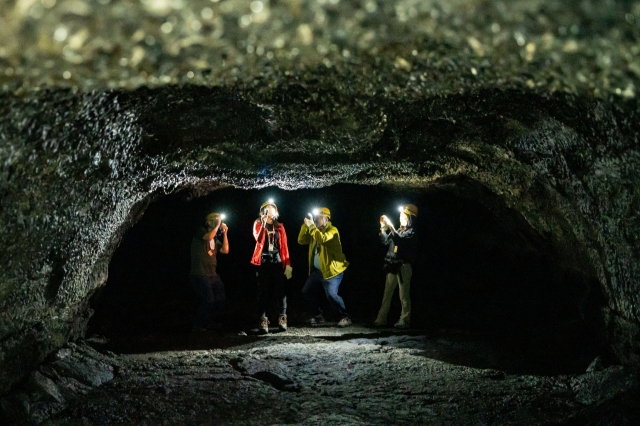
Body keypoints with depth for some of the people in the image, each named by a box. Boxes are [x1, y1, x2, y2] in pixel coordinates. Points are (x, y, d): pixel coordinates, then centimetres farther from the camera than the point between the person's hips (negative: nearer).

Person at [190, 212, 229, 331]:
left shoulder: (216, 239, 18)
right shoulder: (201, 232, -3)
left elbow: (225, 250, 6)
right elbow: (209, 237, -24)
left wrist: (224, 233, 3)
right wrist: (217, 225, -12)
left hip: (213, 274, 8)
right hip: (200, 274, -8)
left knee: (220, 299, 8)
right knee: (209, 300, -17)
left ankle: (207, 321, 26)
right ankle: (198, 325, -1)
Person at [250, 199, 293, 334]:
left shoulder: (279, 227, 12)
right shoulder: (258, 224, 5)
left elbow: (284, 246, 8)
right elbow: (259, 240, -14)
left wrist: (287, 263, 1)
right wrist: (264, 224, -18)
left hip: (277, 261, 2)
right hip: (263, 261, -2)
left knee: (280, 290, -1)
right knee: (263, 291, -3)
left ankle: (282, 319, 3)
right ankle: (263, 320, -4)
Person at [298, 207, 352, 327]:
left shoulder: (332, 230, -12)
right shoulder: (315, 231, 13)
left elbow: (322, 239, -31)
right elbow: (301, 240, 8)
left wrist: (311, 226, -23)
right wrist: (306, 225, -3)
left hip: (332, 270, -9)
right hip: (317, 270, 9)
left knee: (331, 294, -22)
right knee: (306, 291, 10)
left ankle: (345, 317, -8)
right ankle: (318, 316, 23)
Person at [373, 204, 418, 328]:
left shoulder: (411, 231, -4)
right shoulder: (398, 230, 18)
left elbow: (399, 240, -22)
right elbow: (385, 241, 14)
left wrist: (390, 226, -22)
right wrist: (383, 227, 3)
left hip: (404, 265, -7)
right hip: (392, 265, 7)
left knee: (404, 294, -5)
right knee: (387, 293, 7)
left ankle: (404, 319, -2)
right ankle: (381, 318, 10)